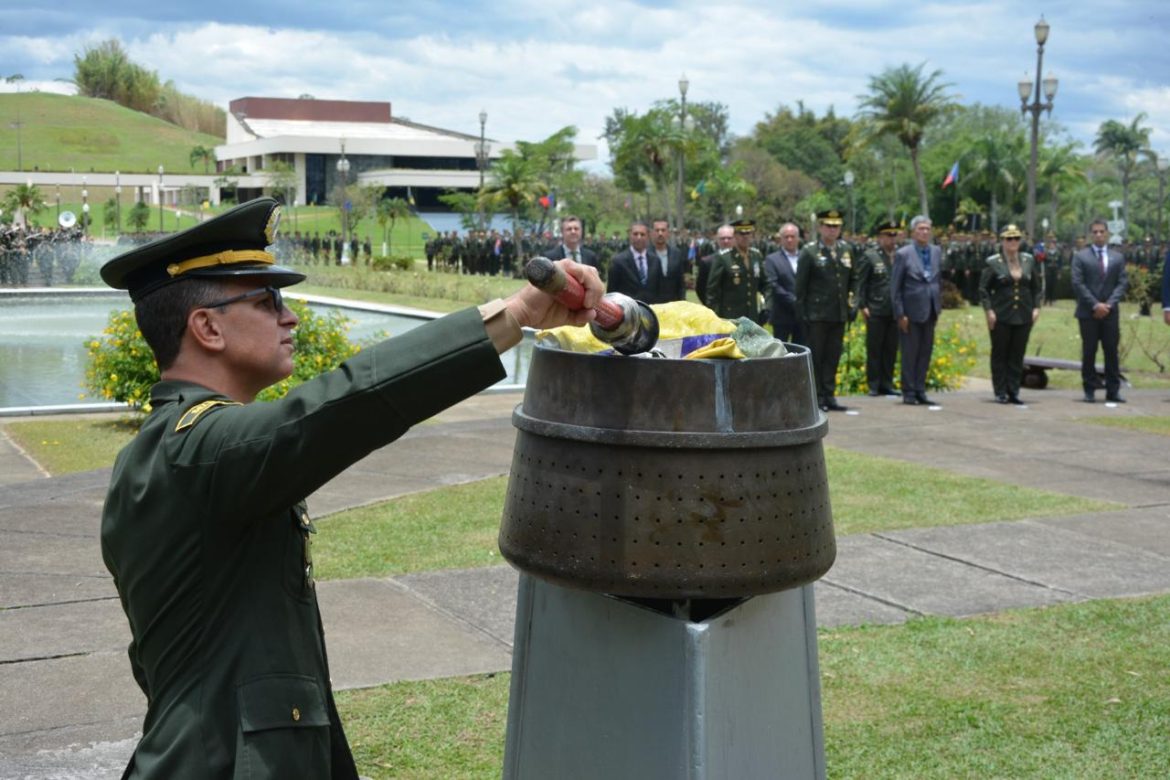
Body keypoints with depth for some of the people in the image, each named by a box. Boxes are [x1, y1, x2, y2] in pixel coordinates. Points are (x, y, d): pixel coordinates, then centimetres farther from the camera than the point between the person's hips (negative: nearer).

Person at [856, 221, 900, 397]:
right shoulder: (870, 256, 0)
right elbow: (861, 283, -1)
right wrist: (862, 306, -7)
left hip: (895, 311, 3)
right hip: (876, 311, -3)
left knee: (891, 349, 7)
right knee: (874, 349, 2)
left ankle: (887, 384, 16)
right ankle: (874, 385, 9)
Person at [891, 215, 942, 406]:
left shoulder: (937, 252, 7)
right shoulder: (903, 254, -6)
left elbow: (940, 279, 13)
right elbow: (895, 287, -6)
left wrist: (939, 305, 5)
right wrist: (900, 314, -10)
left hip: (931, 310, 4)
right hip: (912, 311, -4)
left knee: (925, 353, 8)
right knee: (910, 353, 1)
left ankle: (920, 391, 15)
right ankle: (908, 392, 9)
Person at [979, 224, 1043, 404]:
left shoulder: (1029, 261, 8)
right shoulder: (992, 263, -2)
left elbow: (1037, 286, 14)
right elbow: (983, 289, -1)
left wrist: (1036, 307, 3)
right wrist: (989, 310, -9)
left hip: (1023, 316, 3)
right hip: (1001, 317, -3)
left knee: (1018, 355, 4)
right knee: (1000, 354, 2)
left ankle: (1013, 391, 10)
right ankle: (1000, 393, 8)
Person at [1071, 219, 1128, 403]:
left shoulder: (1118, 257, 10)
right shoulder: (1080, 257, 2)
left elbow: (1122, 283, 5)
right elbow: (1078, 284, -5)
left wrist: (1109, 304, -9)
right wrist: (1095, 305, -13)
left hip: (1110, 312, 2)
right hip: (1088, 312, -2)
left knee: (1112, 351, 2)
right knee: (1089, 352, 1)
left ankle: (1113, 391, 6)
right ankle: (1089, 391, 6)